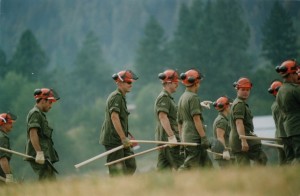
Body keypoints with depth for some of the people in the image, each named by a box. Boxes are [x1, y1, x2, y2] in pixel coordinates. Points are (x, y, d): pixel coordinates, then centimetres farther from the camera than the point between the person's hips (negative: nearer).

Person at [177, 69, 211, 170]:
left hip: (186, 138, 10)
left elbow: (179, 122, 22)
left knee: (206, 164, 9)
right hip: (195, 138, -10)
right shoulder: (193, 97, -9)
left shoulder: (182, 98, 19)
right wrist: (204, 137, -16)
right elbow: (196, 119, -16)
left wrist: (183, 140, 26)